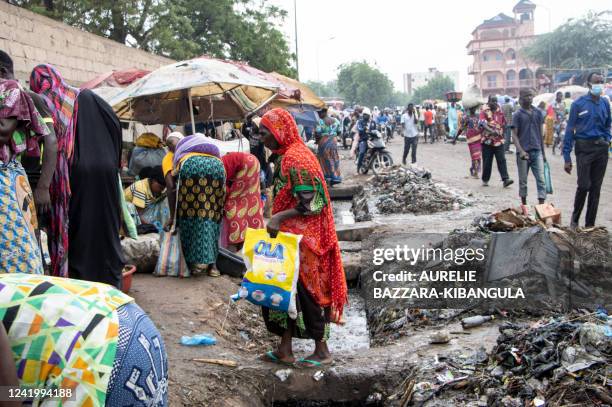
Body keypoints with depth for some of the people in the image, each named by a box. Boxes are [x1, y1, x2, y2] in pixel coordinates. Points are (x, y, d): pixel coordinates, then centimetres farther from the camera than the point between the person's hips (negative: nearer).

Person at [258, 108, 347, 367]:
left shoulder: (296, 159, -18)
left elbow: (311, 203, -22)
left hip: (303, 239, -9)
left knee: (305, 290, 0)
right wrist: (277, 220, 16)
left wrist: (279, 217, -26)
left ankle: (322, 351, 14)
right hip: (289, 236, 9)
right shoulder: (285, 157, 12)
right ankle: (285, 350, 22)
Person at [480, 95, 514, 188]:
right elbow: (483, 123, -18)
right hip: (487, 141, -3)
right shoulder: (484, 111, -3)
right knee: (487, 162, 4)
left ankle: (506, 179, -10)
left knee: (502, 160, -5)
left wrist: (501, 133, 15)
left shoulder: (500, 111, 11)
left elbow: (503, 123, 23)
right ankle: (485, 180, 18)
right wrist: (491, 131, -33)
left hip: (499, 141, 3)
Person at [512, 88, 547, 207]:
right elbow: (514, 135, -5)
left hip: (537, 151, 2)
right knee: (523, 180, 7)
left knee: (541, 179, -7)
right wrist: (521, 151, -18)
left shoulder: (538, 113, 9)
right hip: (523, 152, -2)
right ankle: (524, 205, 21)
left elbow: (541, 133, 14)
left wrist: (543, 152, 14)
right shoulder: (517, 115, -1)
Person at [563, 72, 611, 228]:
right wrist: (567, 157, -8)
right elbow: (570, 130, -5)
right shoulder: (579, 104, -4)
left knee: (596, 188, 6)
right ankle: (575, 217, 13)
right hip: (584, 148, -4)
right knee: (584, 185, -11)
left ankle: (590, 224, 14)